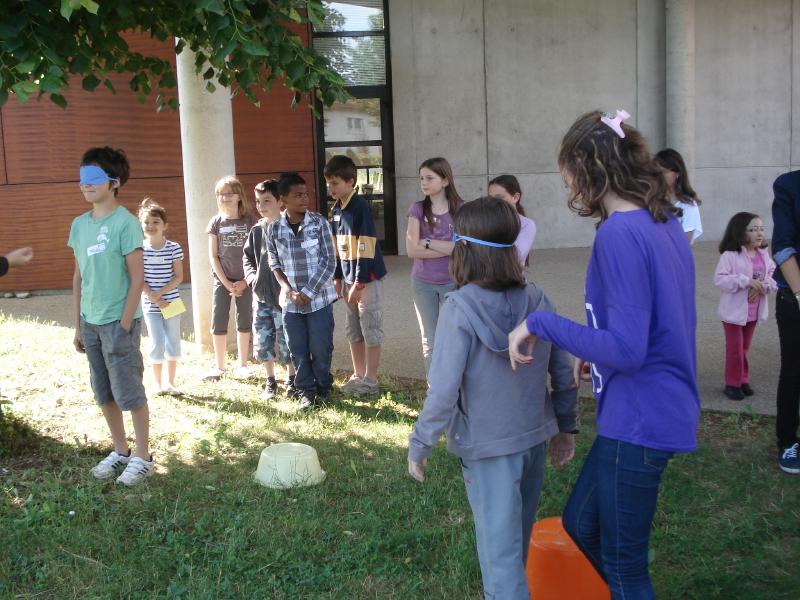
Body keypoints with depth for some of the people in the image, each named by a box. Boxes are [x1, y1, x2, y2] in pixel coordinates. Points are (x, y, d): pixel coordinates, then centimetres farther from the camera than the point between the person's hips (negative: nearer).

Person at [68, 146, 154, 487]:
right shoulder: (79, 224, 8)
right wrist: (78, 325, 13)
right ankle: (120, 451, 30)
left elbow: (137, 278, -13)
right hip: (90, 322, 7)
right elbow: (79, 276, 13)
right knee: (104, 394, 15)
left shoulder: (125, 223, -13)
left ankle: (142, 458, 15)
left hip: (118, 322, -7)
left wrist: (123, 325, -15)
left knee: (129, 392, 1)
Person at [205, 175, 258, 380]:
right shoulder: (216, 222, 1)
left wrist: (245, 282, -8)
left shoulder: (250, 221, -2)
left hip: (245, 280, 0)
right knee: (218, 323, -3)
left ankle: (242, 365, 16)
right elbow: (213, 256, 0)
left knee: (244, 323, 5)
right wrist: (226, 283, -7)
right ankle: (219, 366, 8)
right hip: (222, 280, 1)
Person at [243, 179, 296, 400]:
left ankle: (291, 380, 24)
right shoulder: (257, 230, 6)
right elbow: (247, 257, 17)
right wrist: (252, 277, 2)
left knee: (286, 343, 4)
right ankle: (271, 381, 26)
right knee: (263, 342, 10)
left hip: (284, 296, -5)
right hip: (261, 296, 5)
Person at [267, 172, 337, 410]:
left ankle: (323, 389, 25)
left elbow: (329, 261, -7)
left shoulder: (319, 223, -7)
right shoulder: (274, 228, -2)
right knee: (298, 351, 8)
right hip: (291, 301, 2)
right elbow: (274, 263, 7)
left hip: (319, 298, -2)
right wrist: (287, 289, -9)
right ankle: (307, 392, 23)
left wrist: (308, 292, -11)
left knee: (321, 349, 4)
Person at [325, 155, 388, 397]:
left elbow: (366, 247, -19)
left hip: (367, 277, -8)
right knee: (353, 330, 15)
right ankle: (358, 375, 27)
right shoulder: (336, 209, 9)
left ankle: (370, 381, 8)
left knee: (370, 329, 0)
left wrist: (359, 283, -20)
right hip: (348, 277, 8)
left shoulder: (361, 206, -16)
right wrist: (338, 277, 12)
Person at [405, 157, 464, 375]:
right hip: (423, 283, 2)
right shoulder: (417, 209, -1)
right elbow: (412, 250, -10)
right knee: (430, 342, 9)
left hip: (452, 282, -2)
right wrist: (449, 249, -14)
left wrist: (428, 242, -13)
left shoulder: (461, 209, -4)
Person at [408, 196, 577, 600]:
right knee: (517, 538, 25)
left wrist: (419, 445, -8)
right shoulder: (537, 300, -6)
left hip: (488, 448, -5)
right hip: (535, 438, 5)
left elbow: (443, 391, -21)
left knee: (499, 548, 8)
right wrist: (566, 427, 15)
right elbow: (565, 373, 1)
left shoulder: (460, 308, -21)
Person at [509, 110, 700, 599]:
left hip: (639, 421, -9)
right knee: (581, 523, 24)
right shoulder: (667, 225, 7)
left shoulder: (619, 235, -21)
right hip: (668, 409, 9)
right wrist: (601, 353, 19)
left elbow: (627, 350, -25)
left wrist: (539, 324, -19)